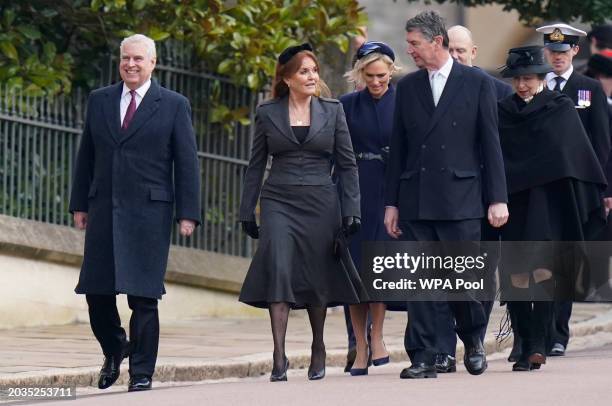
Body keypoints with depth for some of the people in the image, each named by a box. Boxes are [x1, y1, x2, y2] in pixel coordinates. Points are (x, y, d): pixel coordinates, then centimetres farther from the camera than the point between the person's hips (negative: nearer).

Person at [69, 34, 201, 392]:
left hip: (149, 211, -3)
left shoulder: (174, 105, 2)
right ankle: (114, 350, 27)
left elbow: (187, 162, 0)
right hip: (104, 210, 3)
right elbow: (86, 156, 15)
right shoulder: (100, 101, 12)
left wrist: (188, 213, -6)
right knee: (96, 291, 2)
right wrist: (80, 204, 10)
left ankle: (142, 372, 4)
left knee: (143, 295, -4)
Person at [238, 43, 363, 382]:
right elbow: (255, 165, 11)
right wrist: (247, 212, 6)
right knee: (278, 271, -15)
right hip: (279, 202, -1)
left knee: (317, 277, 5)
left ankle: (318, 349, 24)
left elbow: (347, 164, 7)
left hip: (320, 202, 1)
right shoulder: (267, 113, 6)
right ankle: (279, 356, -18)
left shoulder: (332, 111, 7)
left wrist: (351, 211, 0)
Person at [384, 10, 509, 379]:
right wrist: (392, 202, 10)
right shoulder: (407, 87, 12)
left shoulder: (477, 83, 2)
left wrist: (497, 198, -4)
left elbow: (491, 144, 1)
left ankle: (474, 340, 23)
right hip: (416, 202, 3)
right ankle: (423, 358, 2)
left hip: (460, 198, -3)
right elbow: (399, 148, 14)